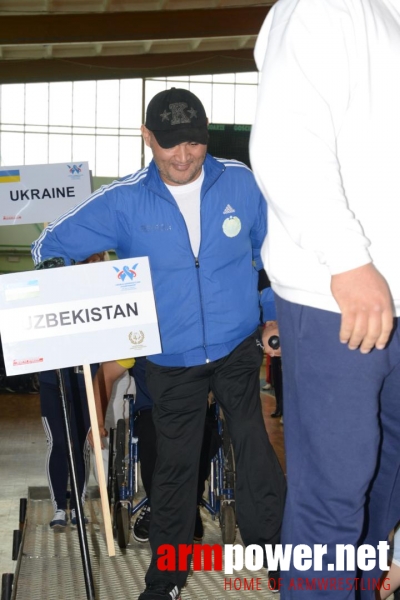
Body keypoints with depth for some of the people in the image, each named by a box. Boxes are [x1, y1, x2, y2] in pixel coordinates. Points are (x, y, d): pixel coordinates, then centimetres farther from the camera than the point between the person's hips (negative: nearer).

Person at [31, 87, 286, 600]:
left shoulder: (240, 183, -5)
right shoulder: (124, 202, -7)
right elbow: (51, 246, 0)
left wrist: (275, 313, 8)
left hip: (240, 348, 0)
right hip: (171, 361, 0)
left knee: (255, 453, -1)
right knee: (174, 467, 10)